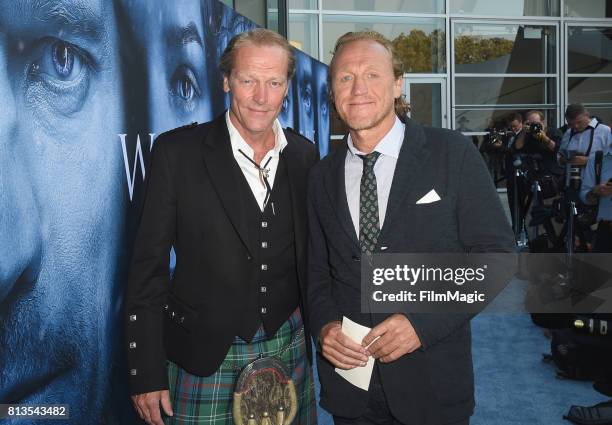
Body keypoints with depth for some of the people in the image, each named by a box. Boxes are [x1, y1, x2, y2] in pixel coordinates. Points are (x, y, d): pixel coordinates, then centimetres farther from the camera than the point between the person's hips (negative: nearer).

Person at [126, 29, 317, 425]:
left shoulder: (304, 155, 1)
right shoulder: (178, 151, -10)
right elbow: (149, 266, -8)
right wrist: (147, 373, -7)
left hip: (289, 345, 3)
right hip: (205, 356, -3)